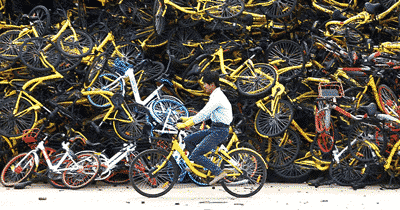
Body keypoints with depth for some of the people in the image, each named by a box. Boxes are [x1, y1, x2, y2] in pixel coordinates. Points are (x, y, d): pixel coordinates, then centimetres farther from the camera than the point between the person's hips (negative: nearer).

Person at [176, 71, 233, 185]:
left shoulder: (217, 97, -18)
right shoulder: (215, 96, 15)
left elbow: (203, 114, -24)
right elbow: (206, 115, 21)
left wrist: (185, 124, -21)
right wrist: (188, 120, 15)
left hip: (220, 131, -10)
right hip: (214, 129, 10)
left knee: (195, 155, -12)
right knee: (189, 140, 11)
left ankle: (218, 172, -8)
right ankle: (199, 165, 20)